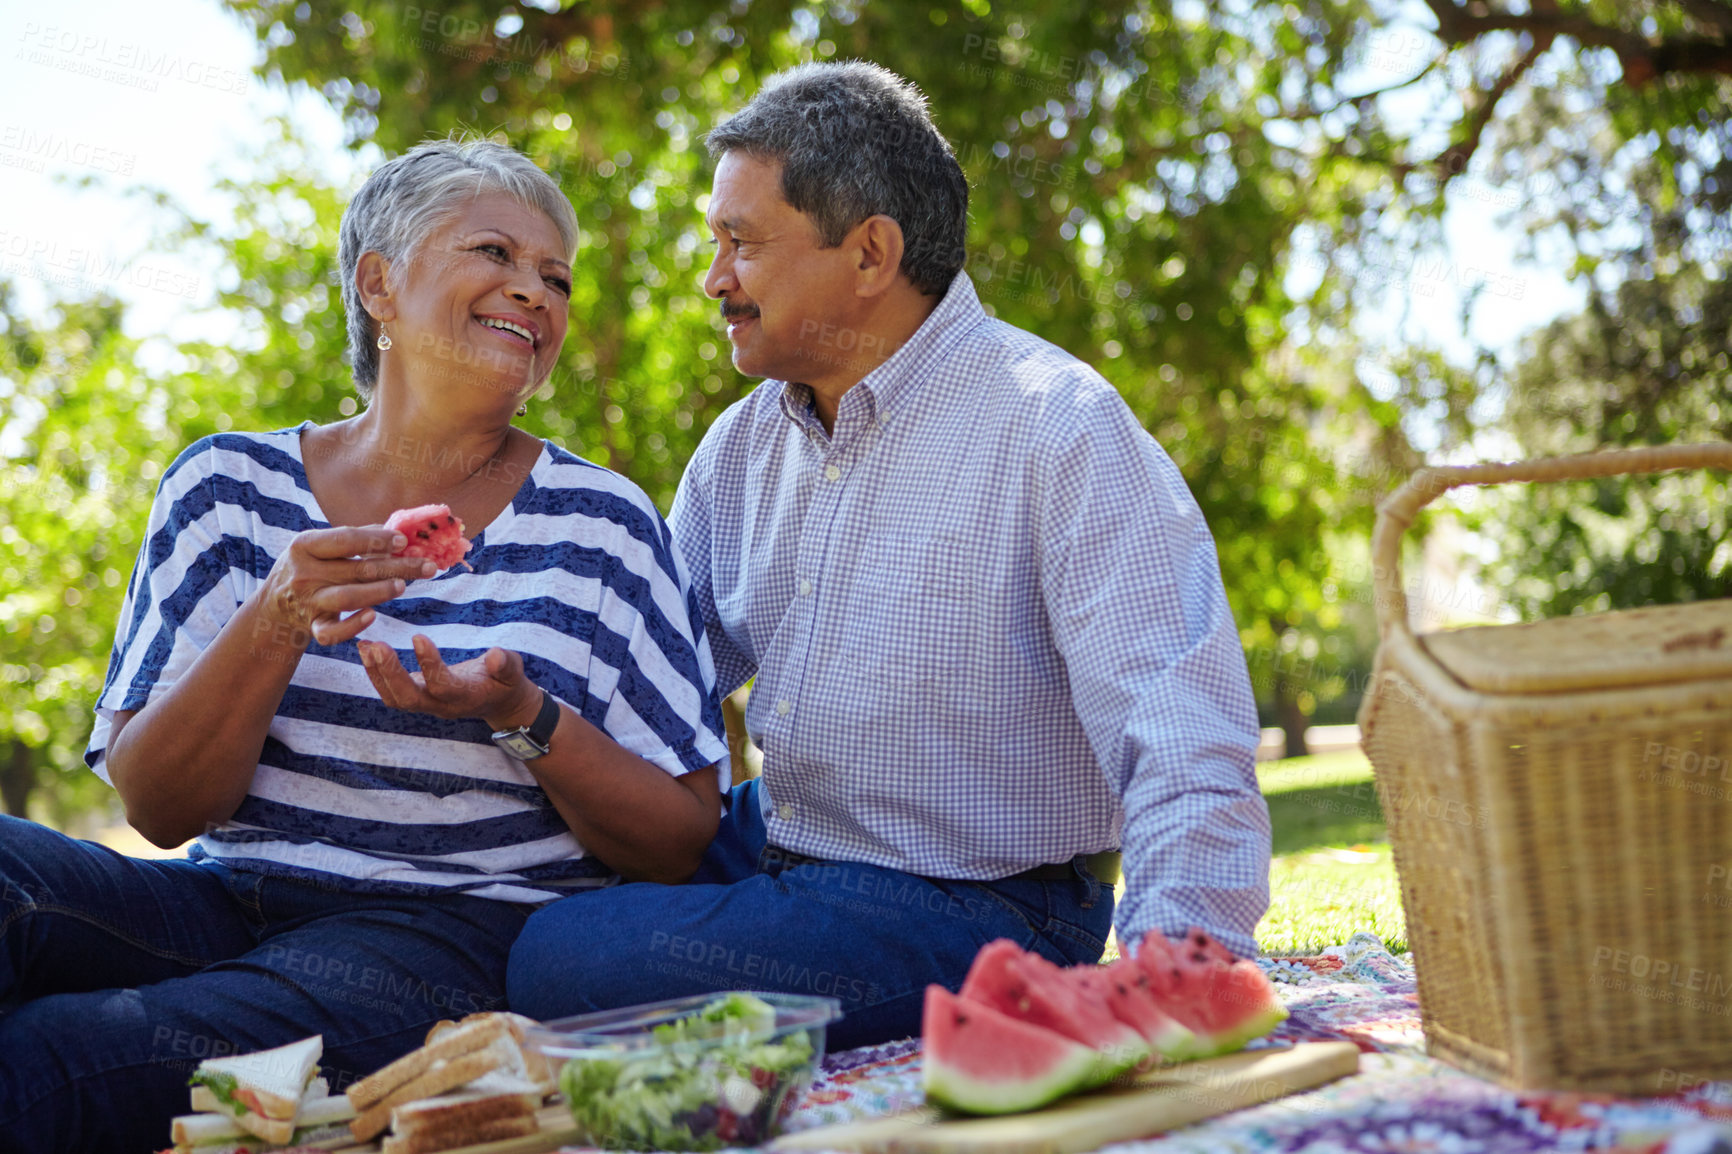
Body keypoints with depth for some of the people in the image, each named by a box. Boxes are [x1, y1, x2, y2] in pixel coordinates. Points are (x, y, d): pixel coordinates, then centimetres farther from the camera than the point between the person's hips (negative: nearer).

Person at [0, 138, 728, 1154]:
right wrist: (276, 626, -15)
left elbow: (682, 848, 2)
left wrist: (526, 718, -16)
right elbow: (158, 807, 2)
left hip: (464, 929, -3)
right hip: (225, 903, 4)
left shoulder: (602, 525, 4)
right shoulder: (229, 488, 9)